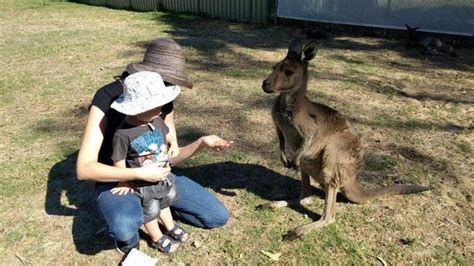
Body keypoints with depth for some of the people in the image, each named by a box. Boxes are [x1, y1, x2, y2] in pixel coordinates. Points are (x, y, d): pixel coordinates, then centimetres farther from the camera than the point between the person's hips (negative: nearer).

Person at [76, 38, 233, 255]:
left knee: (218, 217, -2)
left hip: (155, 175, 5)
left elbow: (170, 156, -2)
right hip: (116, 180, -5)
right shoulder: (108, 97, -24)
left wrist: (202, 143, -21)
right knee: (125, 229, -41)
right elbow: (84, 168, -27)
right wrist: (140, 173, -35)